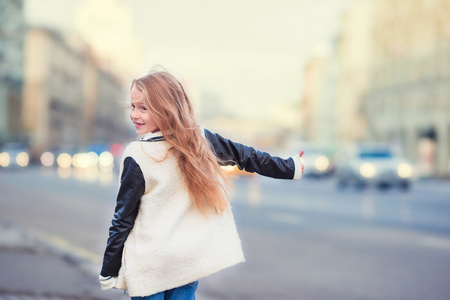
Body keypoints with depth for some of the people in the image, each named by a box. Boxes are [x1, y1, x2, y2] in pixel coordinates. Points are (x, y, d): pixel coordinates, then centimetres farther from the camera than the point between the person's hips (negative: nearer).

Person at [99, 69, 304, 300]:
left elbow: (123, 220, -10)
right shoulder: (201, 139, -1)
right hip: (191, 261, 5)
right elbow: (245, 156, 13)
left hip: (148, 266, -5)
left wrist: (109, 273, -2)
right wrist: (291, 168, 28)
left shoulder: (138, 157, -15)